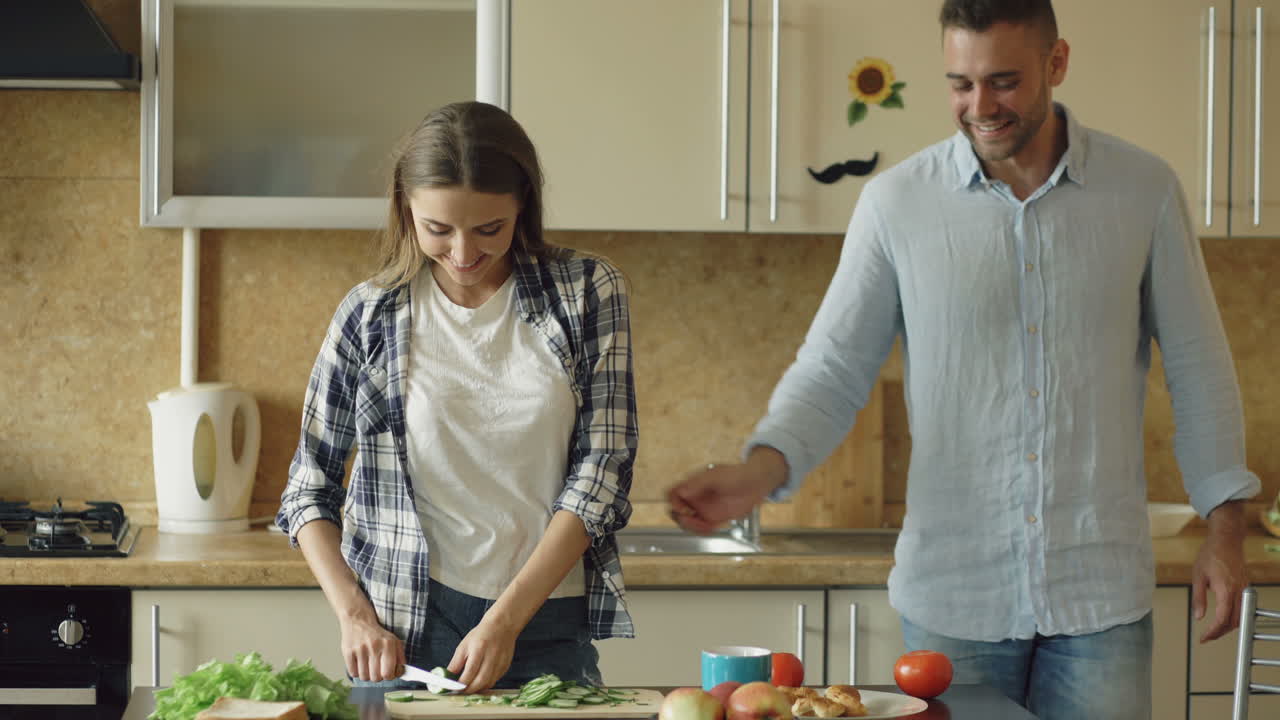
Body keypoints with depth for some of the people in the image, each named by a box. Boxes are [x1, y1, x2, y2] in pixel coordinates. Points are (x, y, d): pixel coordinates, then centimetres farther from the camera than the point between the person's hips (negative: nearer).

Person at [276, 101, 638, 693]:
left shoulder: (587, 294, -3)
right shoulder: (371, 315, -1)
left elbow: (601, 472, -7)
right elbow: (310, 489, 5)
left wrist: (504, 622, -13)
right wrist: (355, 617, -8)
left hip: (552, 632, 0)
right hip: (406, 637, 0)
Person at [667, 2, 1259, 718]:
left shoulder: (1143, 190, 0)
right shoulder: (898, 202, -2)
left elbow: (1197, 366, 6)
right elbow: (832, 369, -1)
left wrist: (1226, 525, 3)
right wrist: (762, 467, -19)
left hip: (1101, 588, 0)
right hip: (952, 596, 0)